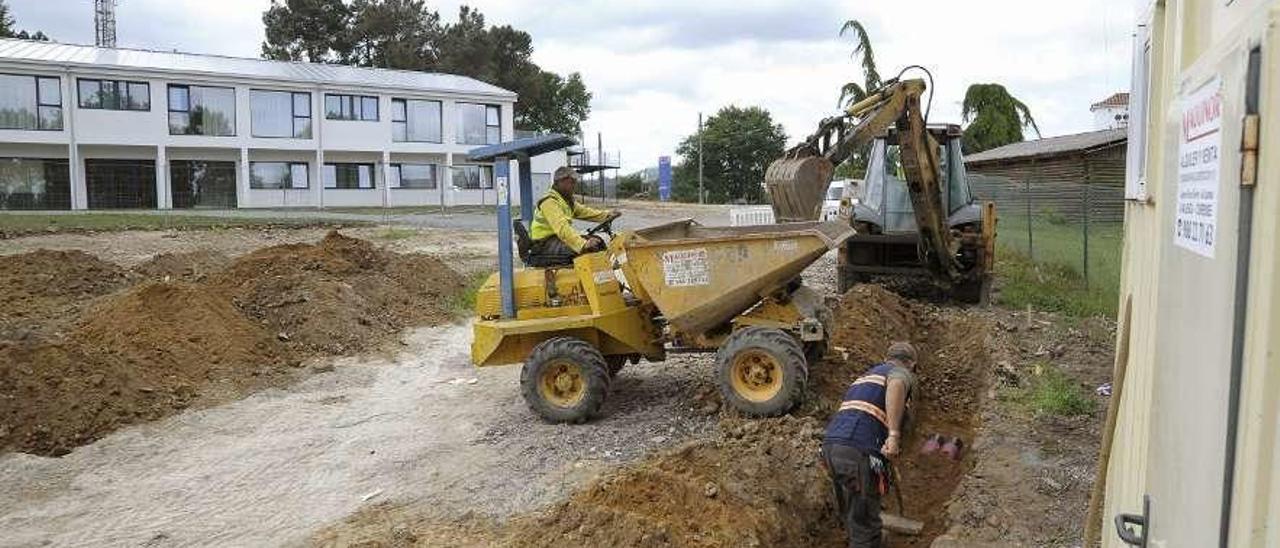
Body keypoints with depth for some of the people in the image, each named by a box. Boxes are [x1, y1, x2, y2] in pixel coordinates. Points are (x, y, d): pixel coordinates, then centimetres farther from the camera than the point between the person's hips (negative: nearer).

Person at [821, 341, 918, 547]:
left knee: (851, 517, 23)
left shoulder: (867, 374, 31)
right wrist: (894, 435, -27)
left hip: (831, 445, 8)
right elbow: (896, 386, -21)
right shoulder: (902, 373, 6)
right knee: (865, 525, 2)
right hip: (858, 452, -8)